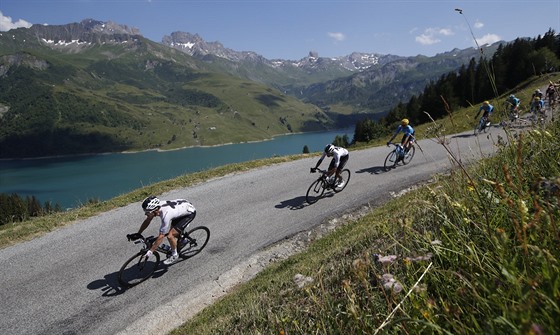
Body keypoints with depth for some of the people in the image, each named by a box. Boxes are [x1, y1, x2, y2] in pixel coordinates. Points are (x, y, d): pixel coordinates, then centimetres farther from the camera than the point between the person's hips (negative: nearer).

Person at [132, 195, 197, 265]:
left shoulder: (166, 214, -36)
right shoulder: (155, 207, -16)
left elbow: (161, 236, -30)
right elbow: (147, 221, 2)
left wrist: (150, 251, -26)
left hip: (190, 212, -8)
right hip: (182, 207, 8)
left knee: (170, 235, -13)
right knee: (168, 230, 13)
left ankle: (175, 256, 9)